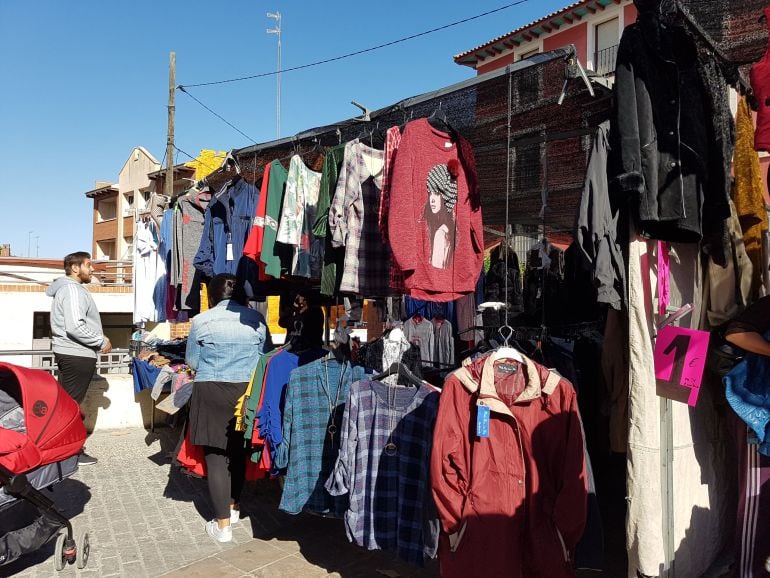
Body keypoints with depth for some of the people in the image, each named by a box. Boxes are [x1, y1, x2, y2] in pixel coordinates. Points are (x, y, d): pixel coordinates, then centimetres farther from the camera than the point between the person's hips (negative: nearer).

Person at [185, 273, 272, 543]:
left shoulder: (201, 321, -5)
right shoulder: (257, 319, -1)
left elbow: (192, 362, 4)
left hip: (211, 393, -3)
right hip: (247, 392, 3)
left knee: (215, 456, 6)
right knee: (238, 452, 20)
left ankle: (223, 524, 11)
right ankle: (233, 506, 36)